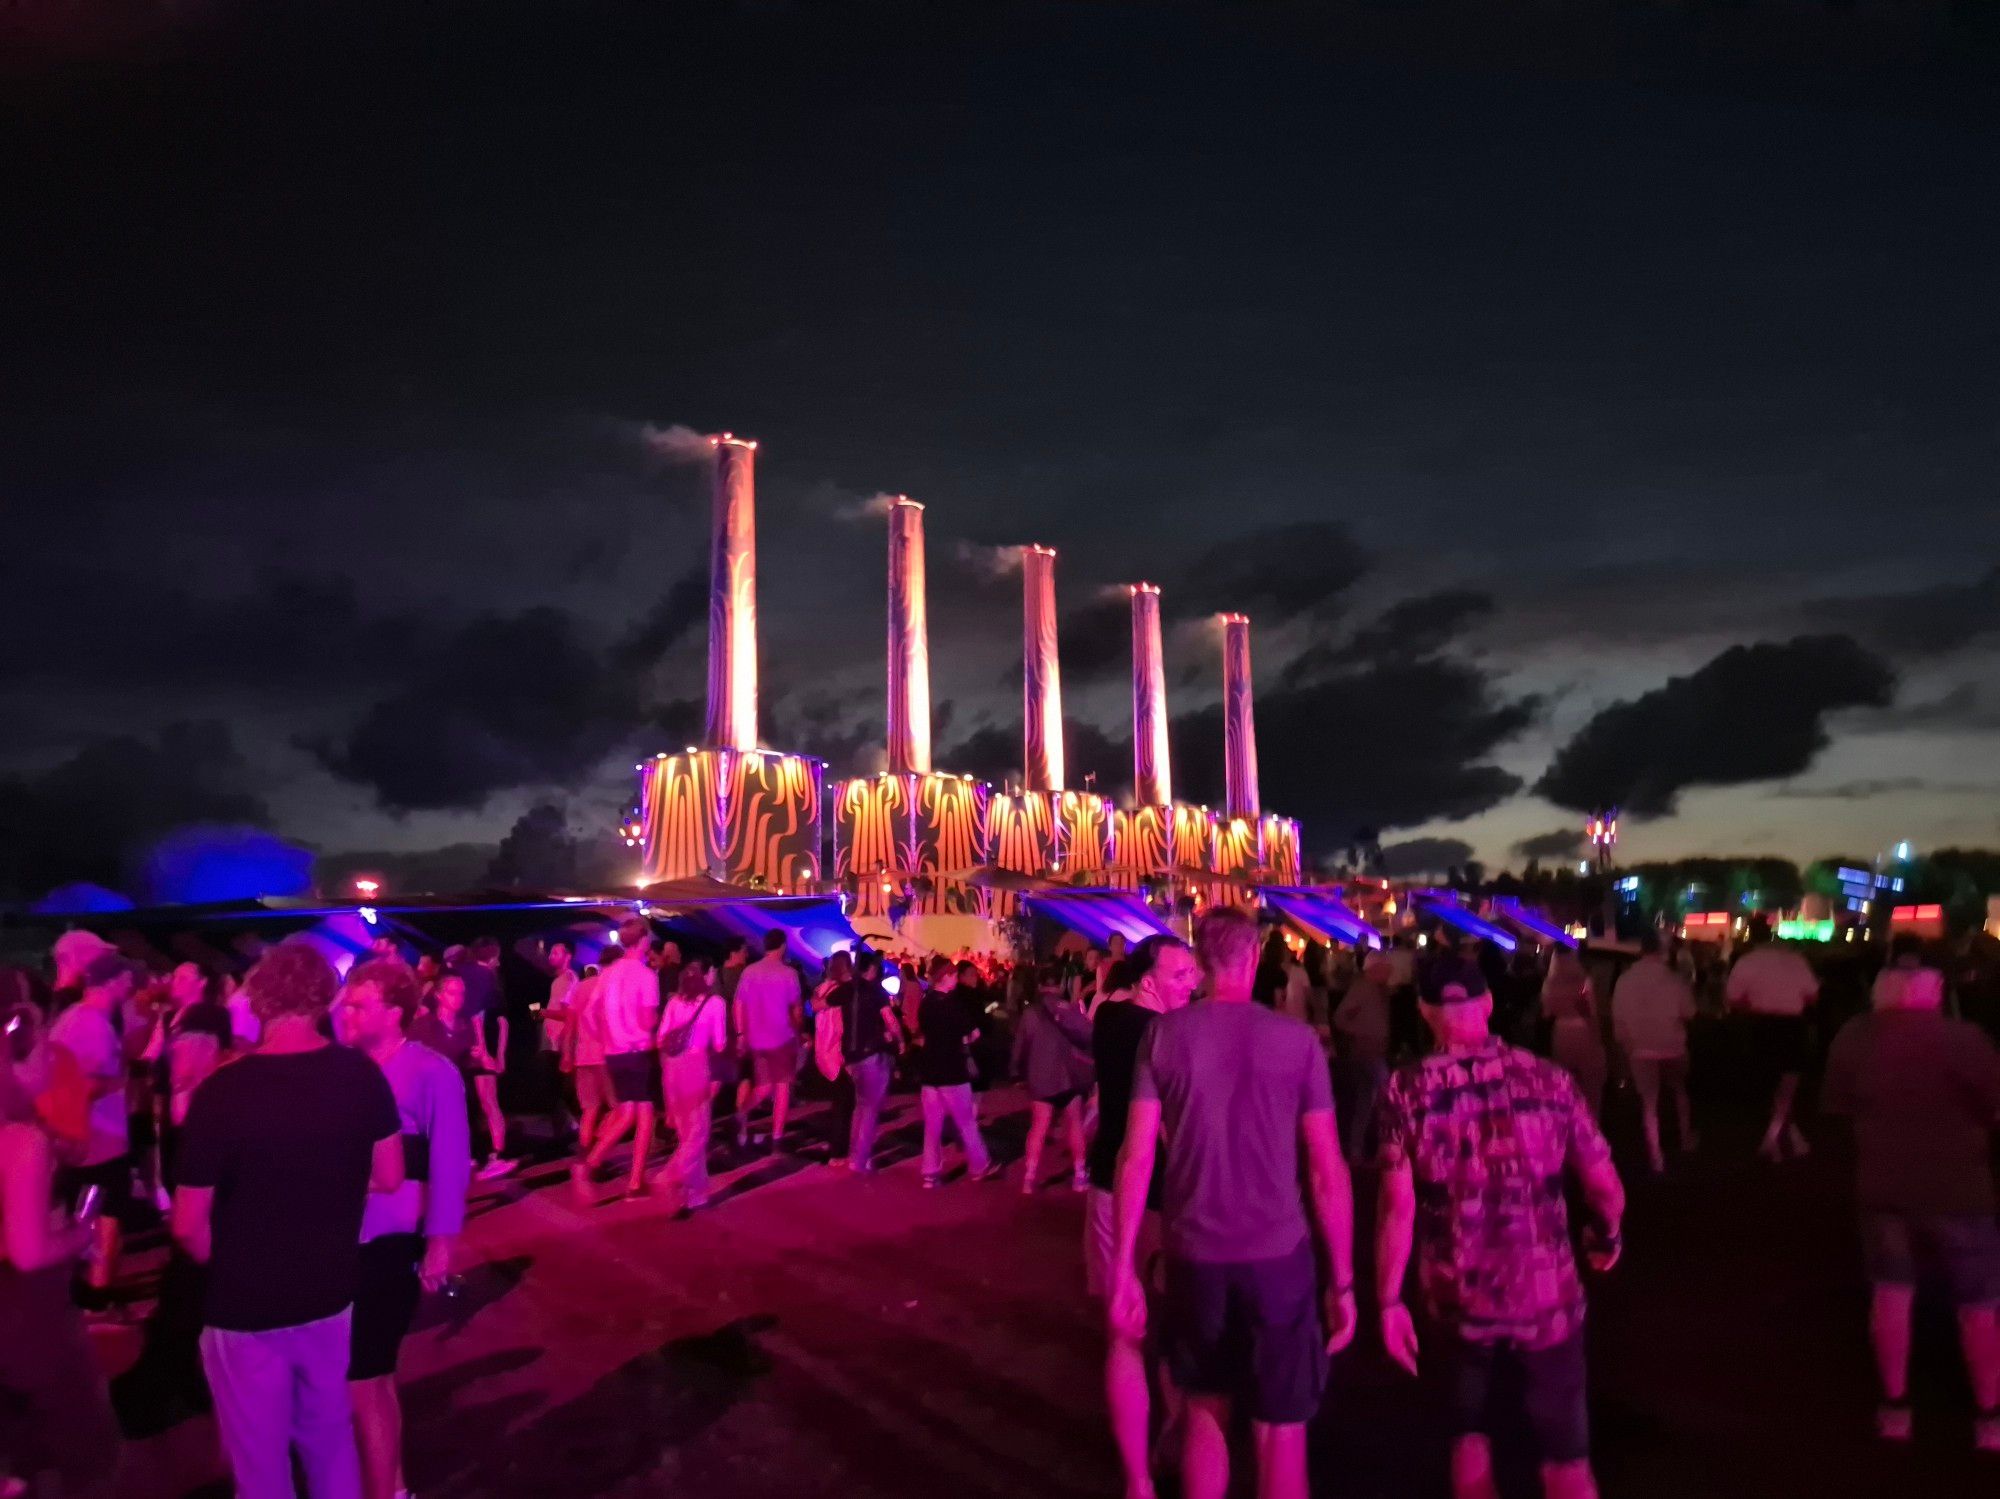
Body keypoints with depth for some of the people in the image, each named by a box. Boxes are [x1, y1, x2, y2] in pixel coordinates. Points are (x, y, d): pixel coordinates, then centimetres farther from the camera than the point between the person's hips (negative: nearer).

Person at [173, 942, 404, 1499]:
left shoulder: (220, 1092, -23)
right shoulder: (363, 1075, -12)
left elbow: (188, 1226, -17)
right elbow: (388, 1179, -2)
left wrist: (228, 1266, 3)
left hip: (245, 1306, -3)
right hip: (331, 1292, 3)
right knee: (330, 1435, 24)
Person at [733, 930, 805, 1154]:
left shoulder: (748, 971, 2)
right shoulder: (789, 973, -8)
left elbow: (739, 1005, 4)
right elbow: (797, 1009, -4)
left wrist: (741, 1034, 11)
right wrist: (797, 1030, 12)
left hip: (756, 1039, 4)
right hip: (782, 1038, -4)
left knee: (764, 1086, 18)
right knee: (782, 1086, 6)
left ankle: (743, 1112, -10)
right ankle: (776, 1139, 4)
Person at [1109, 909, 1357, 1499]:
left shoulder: (1164, 1035, -3)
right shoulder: (1297, 1039, -5)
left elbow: (1136, 1160, -5)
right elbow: (1328, 1173, -5)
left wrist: (1124, 1269, 1)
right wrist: (1342, 1280, 3)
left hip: (1194, 1256, 2)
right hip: (1278, 1256, -2)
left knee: (1205, 1408, 22)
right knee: (1280, 1428, 11)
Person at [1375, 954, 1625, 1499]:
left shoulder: (1408, 1090, -8)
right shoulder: (1548, 1079, -5)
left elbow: (1398, 1206, -13)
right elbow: (1604, 1187, -1)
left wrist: (1389, 1300, -4)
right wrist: (1608, 1235, 20)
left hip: (1456, 1303, 0)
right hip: (1547, 1298, 0)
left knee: (1470, 1438, 21)